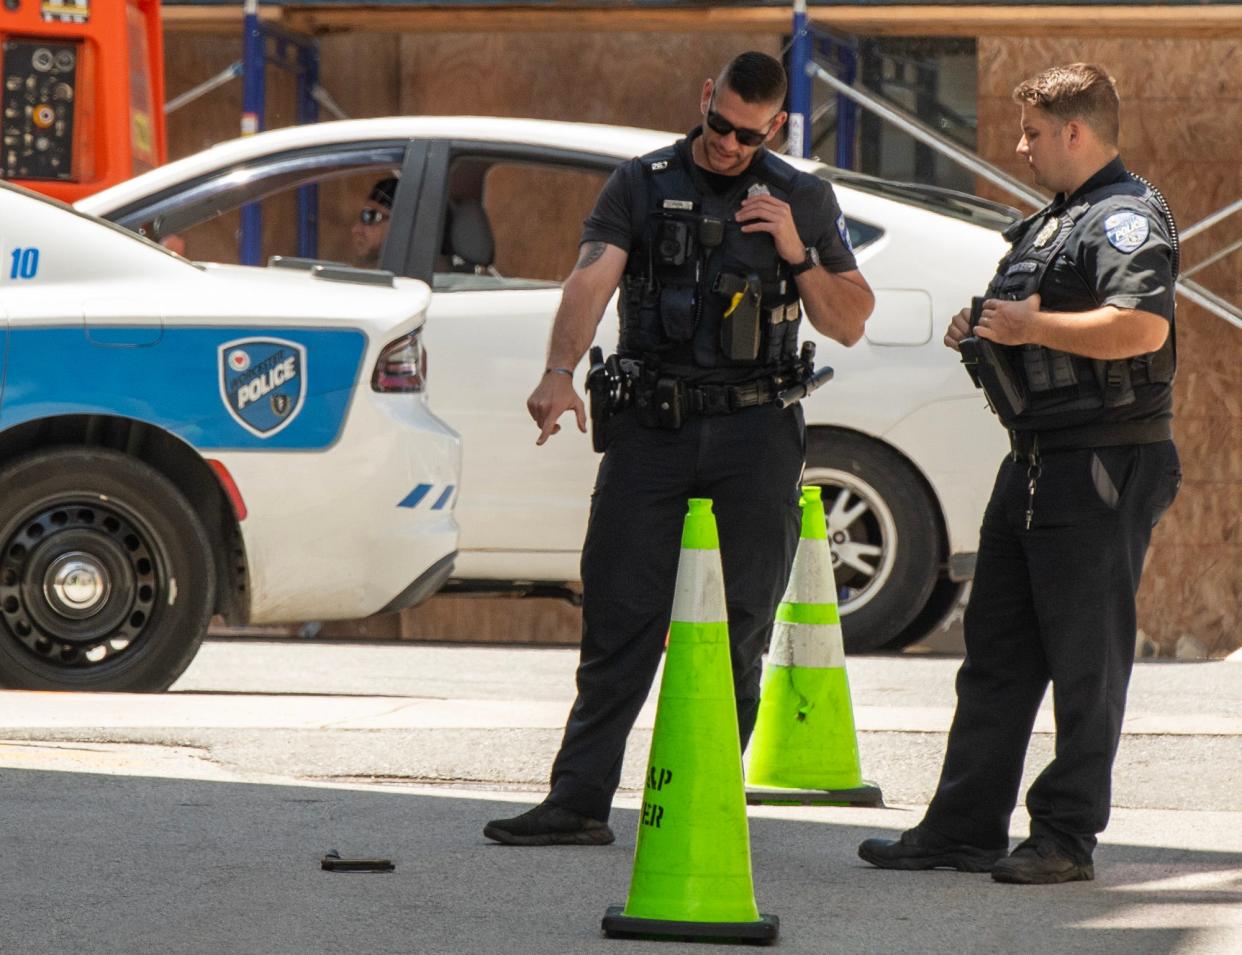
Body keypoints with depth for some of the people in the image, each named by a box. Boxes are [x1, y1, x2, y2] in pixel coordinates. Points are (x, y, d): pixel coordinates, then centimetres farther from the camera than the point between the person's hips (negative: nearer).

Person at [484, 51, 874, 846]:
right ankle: (579, 802, -2)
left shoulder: (803, 201, 9)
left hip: (755, 430, 1)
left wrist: (797, 253, -7)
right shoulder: (643, 186, 5)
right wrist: (561, 372, -28)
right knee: (619, 616, -4)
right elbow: (593, 279, -11)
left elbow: (850, 325, 9)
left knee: (739, 626, 1)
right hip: (653, 424, -1)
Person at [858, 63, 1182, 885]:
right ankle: (964, 829, 15)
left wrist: (1031, 326, -19)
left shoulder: (1129, 217, -12)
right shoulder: (1055, 222, 20)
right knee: (997, 654, 11)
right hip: (1037, 468, 10)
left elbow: (1143, 326, -27)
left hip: (1103, 469, -10)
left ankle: (1067, 838, 1)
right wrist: (987, 332, 12)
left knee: (1086, 663, -4)